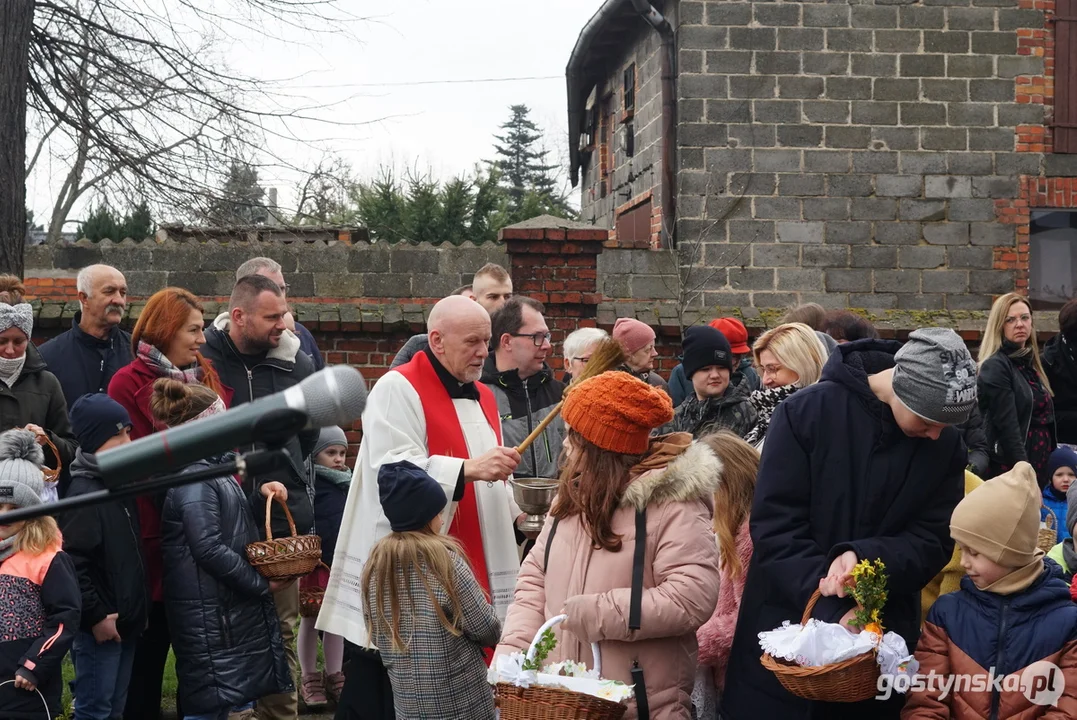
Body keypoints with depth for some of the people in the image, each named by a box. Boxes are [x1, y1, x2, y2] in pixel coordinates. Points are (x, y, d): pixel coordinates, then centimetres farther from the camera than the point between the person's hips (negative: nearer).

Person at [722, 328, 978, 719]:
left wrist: (865, 557, -23)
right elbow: (775, 528, -14)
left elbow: (933, 541, -3)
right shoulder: (806, 412, -12)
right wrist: (832, 612, -23)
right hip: (787, 633, -2)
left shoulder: (945, 445, -1)